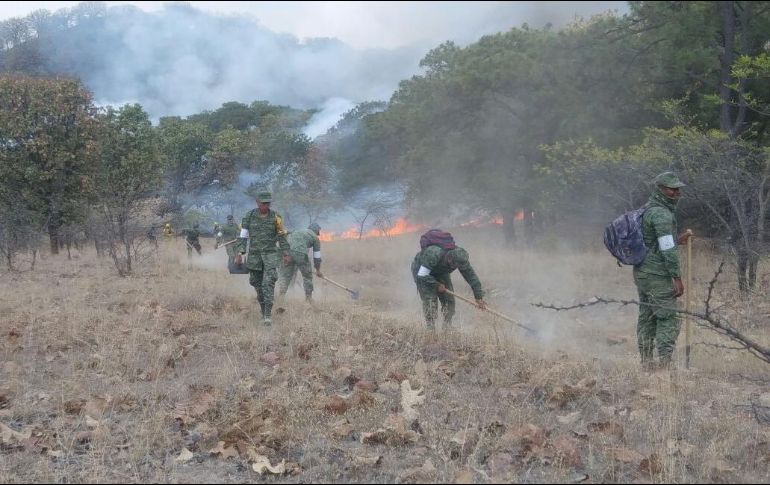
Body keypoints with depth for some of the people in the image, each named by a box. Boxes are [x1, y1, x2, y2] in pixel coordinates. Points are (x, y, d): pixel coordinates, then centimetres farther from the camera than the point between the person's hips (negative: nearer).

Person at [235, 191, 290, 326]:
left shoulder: (276, 217, -4)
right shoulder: (249, 216, -2)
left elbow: (282, 237, 4)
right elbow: (243, 236, 1)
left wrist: (286, 255, 5)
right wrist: (239, 254, -5)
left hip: (270, 254, -2)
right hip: (254, 254, 2)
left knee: (268, 283, -16)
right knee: (258, 284, 8)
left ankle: (268, 315, -16)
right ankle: (264, 312, 24)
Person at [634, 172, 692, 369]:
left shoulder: (647, 210, 15)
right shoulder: (661, 214, -16)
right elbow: (667, 250, -20)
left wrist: (676, 241, 20)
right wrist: (677, 278, -18)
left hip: (641, 272, 10)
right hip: (657, 275, -10)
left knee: (646, 318, 12)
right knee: (668, 318, -7)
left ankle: (646, 362, 17)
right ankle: (665, 363, -10)